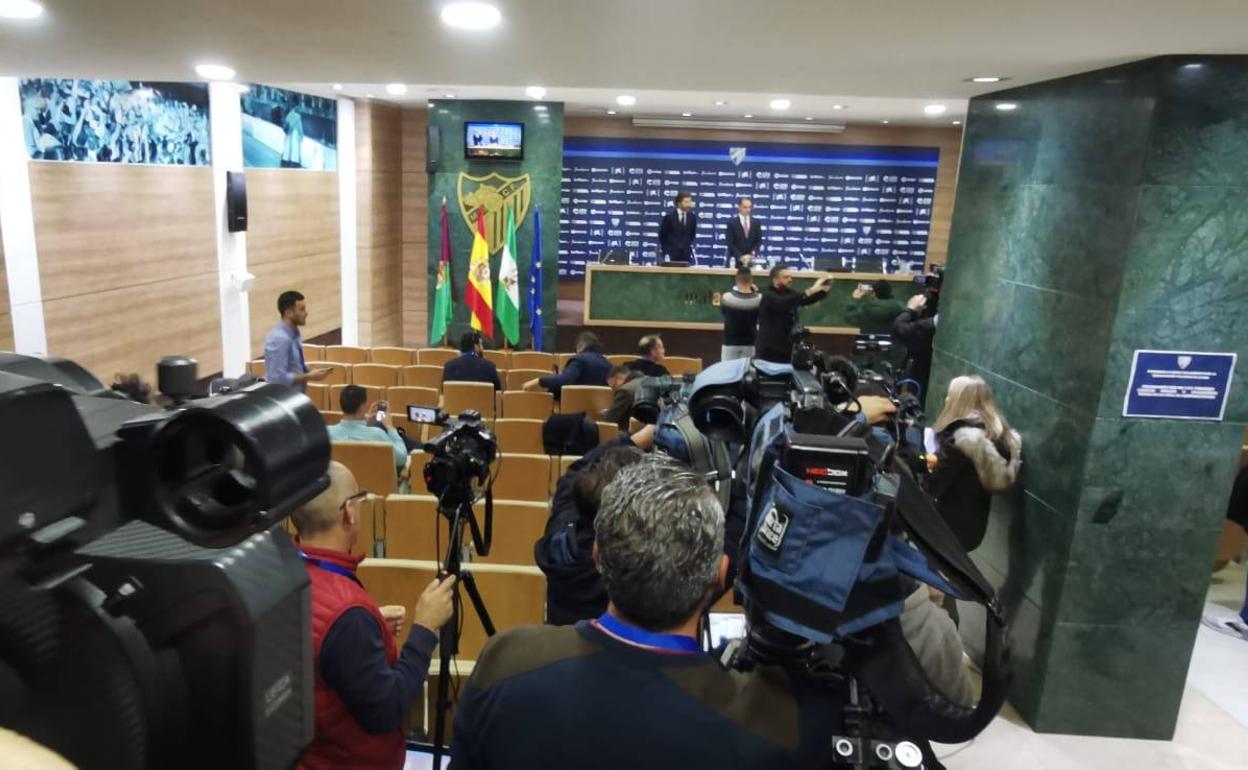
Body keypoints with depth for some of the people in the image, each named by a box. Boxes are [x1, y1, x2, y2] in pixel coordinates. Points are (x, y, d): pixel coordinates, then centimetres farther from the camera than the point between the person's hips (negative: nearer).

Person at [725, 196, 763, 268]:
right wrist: (740, 257, -14)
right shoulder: (732, 223, 0)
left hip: (751, 260, 2)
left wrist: (751, 255, -8)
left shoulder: (756, 222, 9)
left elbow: (759, 241, 9)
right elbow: (730, 243, -4)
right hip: (736, 260, -2)